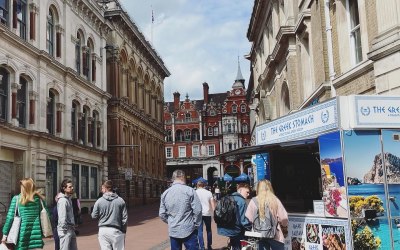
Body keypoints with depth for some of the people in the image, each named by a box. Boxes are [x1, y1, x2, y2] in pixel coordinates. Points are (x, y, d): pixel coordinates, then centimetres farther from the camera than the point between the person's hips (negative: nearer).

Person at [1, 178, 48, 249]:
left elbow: (10, 217, -2)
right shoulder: (39, 198, 4)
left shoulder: (16, 199, -1)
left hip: (23, 233, -1)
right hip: (36, 233, 1)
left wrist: (5, 234, 4)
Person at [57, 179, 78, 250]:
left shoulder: (68, 199, 14)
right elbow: (62, 217, -21)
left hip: (71, 230, 10)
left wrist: (73, 227, 13)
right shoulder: (63, 200, -17)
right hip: (66, 231, -10)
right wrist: (65, 230, -18)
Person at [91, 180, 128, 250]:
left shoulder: (99, 201, -4)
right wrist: (123, 231, 8)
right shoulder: (120, 200, -3)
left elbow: (94, 216, 3)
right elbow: (125, 217, -2)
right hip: (116, 230, 0)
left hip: (103, 230, 0)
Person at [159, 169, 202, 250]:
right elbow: (197, 210, -13)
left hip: (173, 231, 4)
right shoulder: (189, 190, -10)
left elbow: (162, 214, 6)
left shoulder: (165, 193, 4)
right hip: (188, 230, -4)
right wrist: (196, 224, 0)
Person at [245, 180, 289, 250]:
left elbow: (248, 218, -7)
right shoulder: (275, 200, -6)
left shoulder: (254, 201, -5)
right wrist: (284, 226, 15)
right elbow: (283, 218, -5)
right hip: (275, 235, -1)